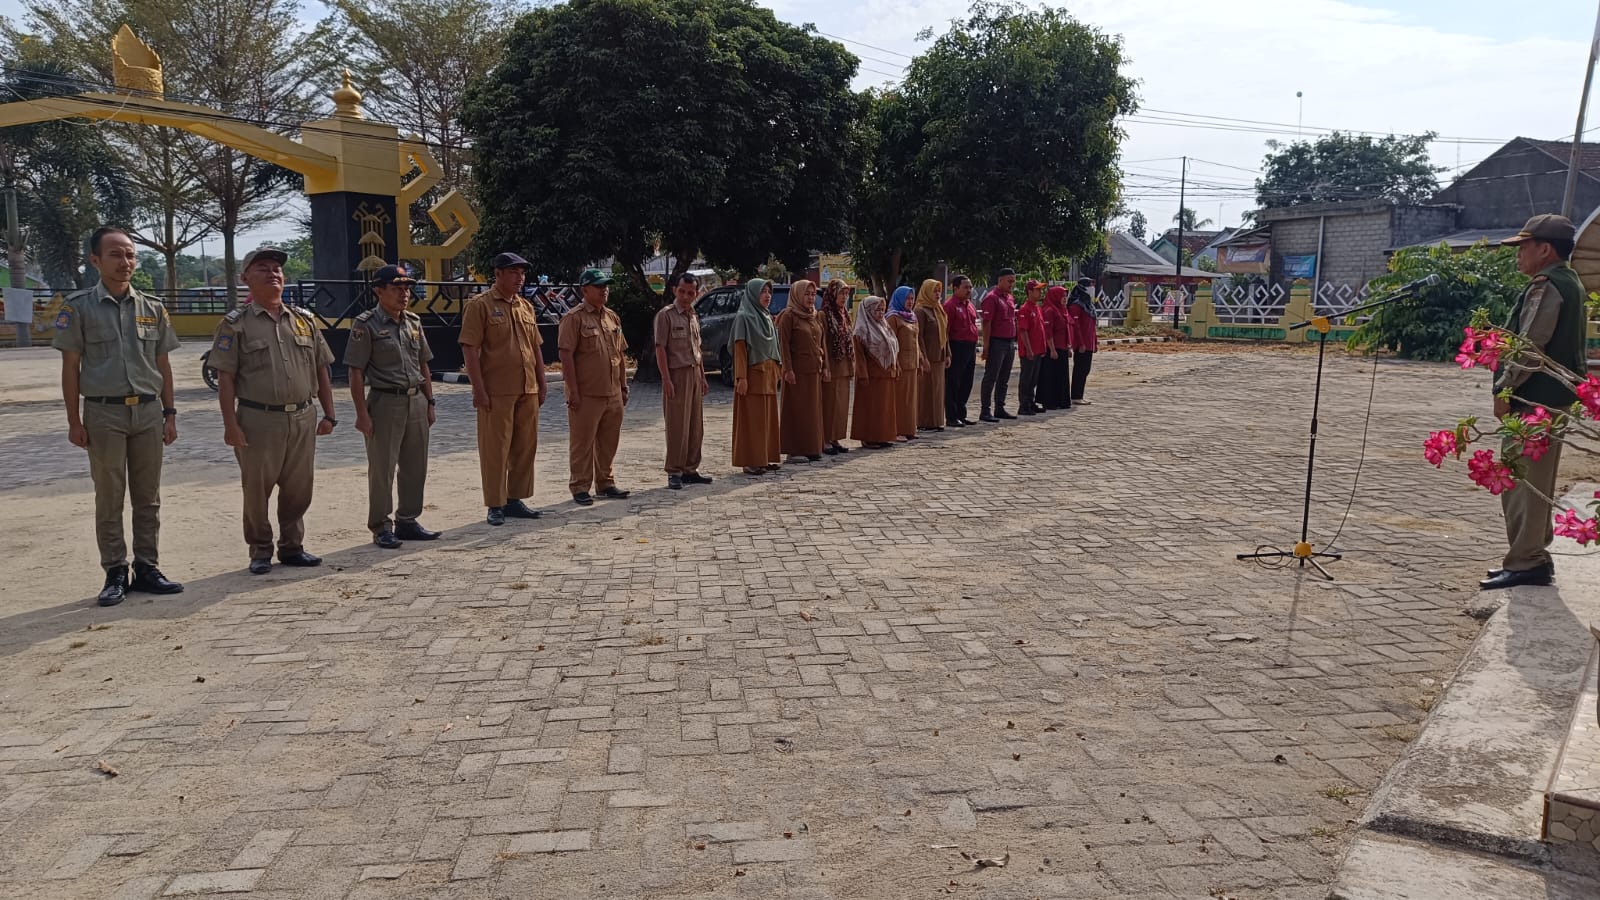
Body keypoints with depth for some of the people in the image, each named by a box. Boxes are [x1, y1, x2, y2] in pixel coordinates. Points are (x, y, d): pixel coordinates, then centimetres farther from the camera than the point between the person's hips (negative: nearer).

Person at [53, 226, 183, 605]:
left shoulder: (153, 309, 8)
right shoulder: (79, 307, -1)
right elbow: (70, 367, 0)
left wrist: (169, 413, 8)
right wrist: (74, 421, -4)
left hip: (148, 411, 3)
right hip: (104, 413, -3)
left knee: (147, 498, 8)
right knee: (109, 499, 4)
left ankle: (147, 568, 17)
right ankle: (115, 574, 12)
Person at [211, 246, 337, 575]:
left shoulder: (304, 320, 11)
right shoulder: (236, 324, -1)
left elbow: (321, 371, 13)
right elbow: (225, 378, -5)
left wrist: (329, 414, 9)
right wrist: (230, 423, -12)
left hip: (302, 418, 4)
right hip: (258, 420, -4)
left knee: (298, 489, 10)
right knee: (257, 489, 4)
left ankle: (292, 547, 24)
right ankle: (260, 551, 18)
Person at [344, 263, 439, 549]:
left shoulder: (414, 322, 11)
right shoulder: (366, 325, -8)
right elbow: (356, 372, -10)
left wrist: (429, 402, 12)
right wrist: (362, 413, -15)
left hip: (416, 401, 6)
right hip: (385, 402, -6)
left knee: (416, 467, 10)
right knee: (382, 469, 0)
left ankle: (407, 521, 22)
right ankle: (381, 527, 10)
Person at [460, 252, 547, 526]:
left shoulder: (526, 307, 15)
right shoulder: (480, 305, -5)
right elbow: (470, 349, -10)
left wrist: (542, 383, 14)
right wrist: (479, 389, -15)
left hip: (528, 391, 7)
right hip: (497, 392, -6)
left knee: (525, 447, 10)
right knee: (495, 449, -1)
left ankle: (515, 499, 21)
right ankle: (495, 505, 7)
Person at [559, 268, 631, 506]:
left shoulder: (612, 317, 13)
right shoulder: (574, 318, -9)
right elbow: (566, 355, -13)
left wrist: (623, 386, 15)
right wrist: (573, 391, -17)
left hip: (613, 394, 7)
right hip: (586, 395, -7)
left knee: (609, 442, 14)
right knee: (583, 443, 1)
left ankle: (605, 483, 26)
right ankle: (580, 488, 9)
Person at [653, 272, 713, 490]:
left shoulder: (694, 316, 15)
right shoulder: (666, 315, -7)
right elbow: (660, 348, -11)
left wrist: (702, 377, 17)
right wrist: (666, 379, -18)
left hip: (694, 375, 7)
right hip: (677, 374, -7)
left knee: (696, 427, 9)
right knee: (678, 426, -6)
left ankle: (690, 470, 17)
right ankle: (674, 472, 0)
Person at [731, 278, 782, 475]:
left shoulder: (767, 317, 16)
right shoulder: (743, 317, -7)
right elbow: (740, 348, -12)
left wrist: (777, 370, 11)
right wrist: (741, 377, -19)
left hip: (769, 374, 8)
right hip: (752, 374, -8)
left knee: (768, 417, 9)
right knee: (751, 418, -5)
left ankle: (765, 458, 16)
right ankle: (750, 461, -1)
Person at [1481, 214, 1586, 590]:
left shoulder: (1546, 286, -16)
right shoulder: (1570, 283, 17)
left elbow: (1531, 345, -21)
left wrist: (1504, 388, -15)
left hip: (1534, 399, -11)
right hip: (1555, 396, 11)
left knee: (1521, 481, -7)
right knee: (1537, 482, 16)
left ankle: (1524, 563, -3)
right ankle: (1535, 556, 23)